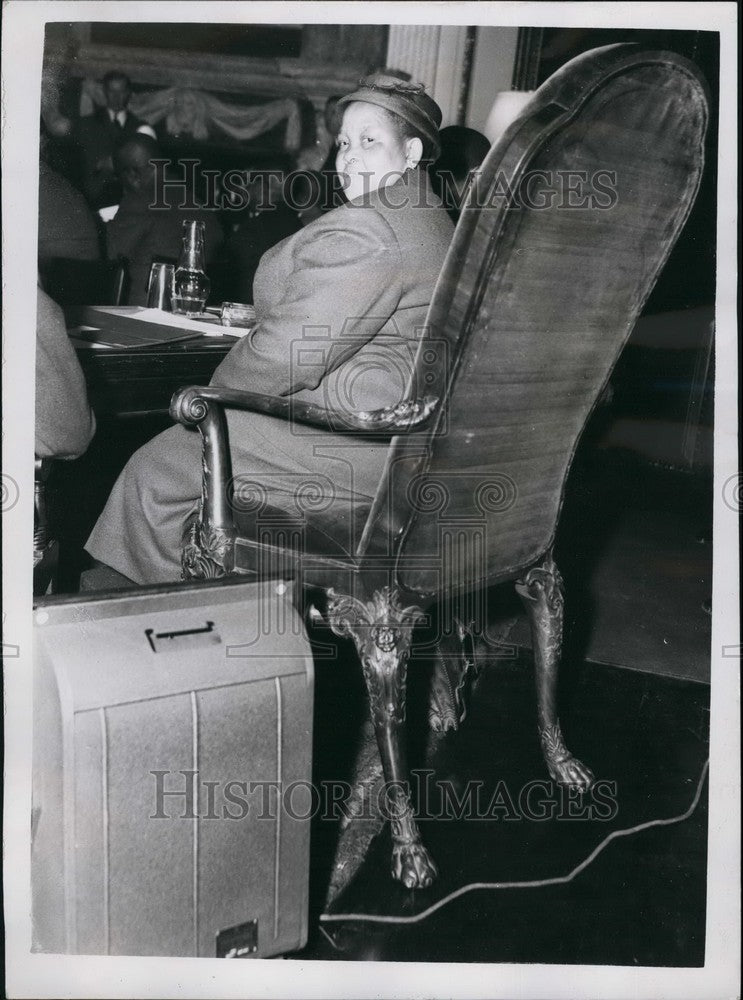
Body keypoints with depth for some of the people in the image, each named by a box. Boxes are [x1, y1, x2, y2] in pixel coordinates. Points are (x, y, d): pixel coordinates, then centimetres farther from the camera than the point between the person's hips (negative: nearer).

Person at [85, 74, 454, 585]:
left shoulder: (361, 231, -20)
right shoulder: (429, 218, 17)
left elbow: (290, 350, -23)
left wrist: (212, 393, -4)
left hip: (352, 439, -11)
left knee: (154, 473, 2)